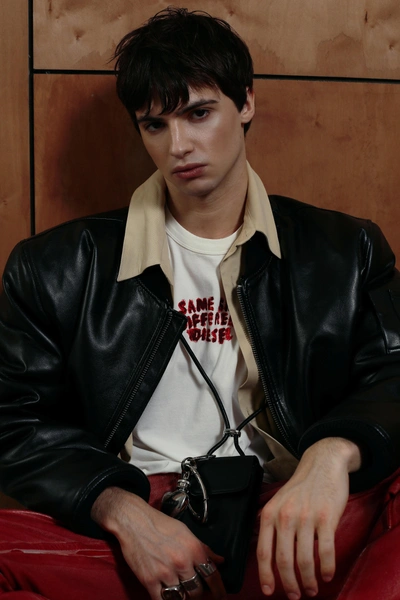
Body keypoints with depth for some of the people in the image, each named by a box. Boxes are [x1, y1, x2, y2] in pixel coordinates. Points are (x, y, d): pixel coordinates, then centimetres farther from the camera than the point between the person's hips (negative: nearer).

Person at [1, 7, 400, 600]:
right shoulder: (59, 268, 11)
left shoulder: (346, 252, 13)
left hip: (289, 529, 0)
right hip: (123, 530, 1)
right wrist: (124, 512, -12)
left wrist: (333, 453, -23)